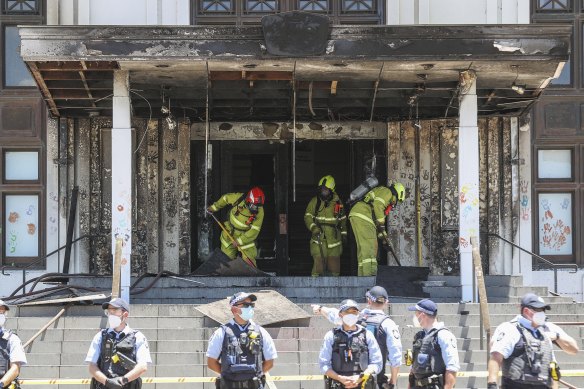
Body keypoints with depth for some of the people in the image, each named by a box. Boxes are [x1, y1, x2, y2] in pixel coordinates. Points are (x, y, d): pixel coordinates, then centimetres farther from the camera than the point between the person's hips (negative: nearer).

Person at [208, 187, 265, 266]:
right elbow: (226, 198, -3)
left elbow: (254, 230, -20)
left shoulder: (260, 212, -24)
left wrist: (239, 241, -22)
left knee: (249, 258, -8)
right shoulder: (239, 198, -24)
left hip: (245, 235, -1)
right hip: (230, 232, 1)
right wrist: (214, 207, 9)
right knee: (228, 257, 7)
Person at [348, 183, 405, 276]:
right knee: (369, 245, -17)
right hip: (362, 216, -10)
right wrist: (381, 224, -13)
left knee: (363, 248, 9)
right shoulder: (387, 192, 5)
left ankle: (362, 275, 7)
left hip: (356, 216, 10)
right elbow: (378, 205, -16)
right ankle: (369, 273, -27)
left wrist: (383, 238, 32)